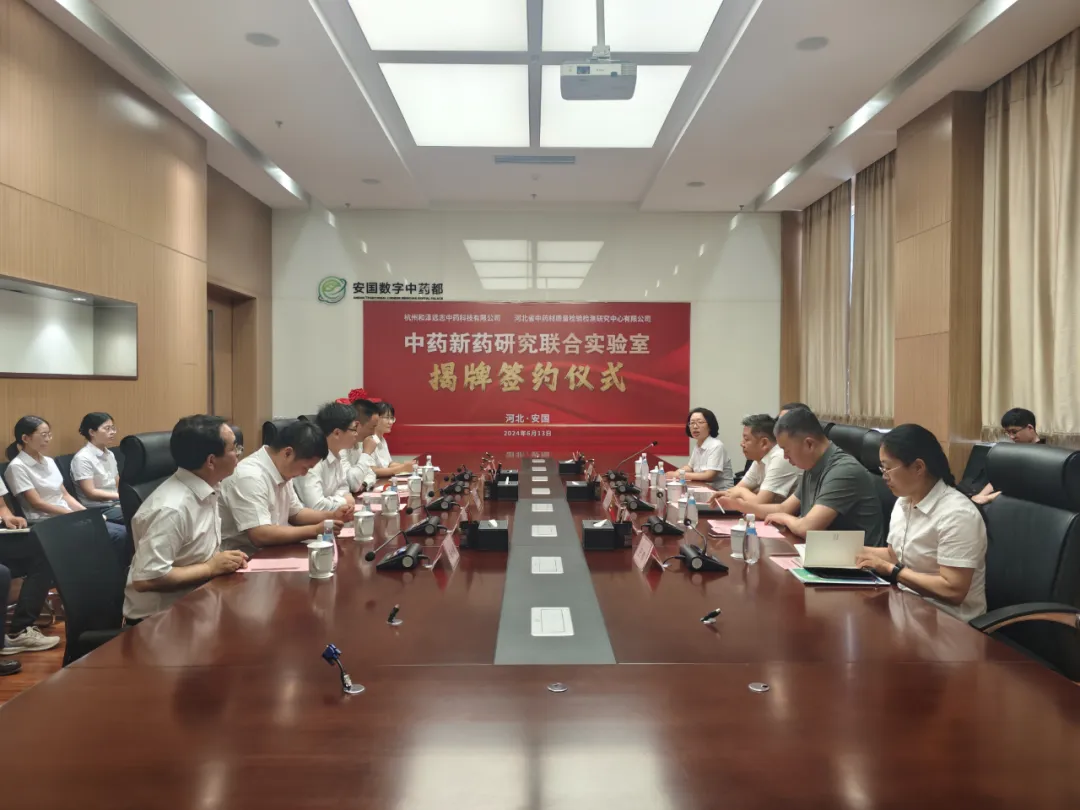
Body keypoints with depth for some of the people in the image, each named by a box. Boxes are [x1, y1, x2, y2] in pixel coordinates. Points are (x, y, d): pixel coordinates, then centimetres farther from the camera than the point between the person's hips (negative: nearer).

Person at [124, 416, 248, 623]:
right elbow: (146, 579, -27)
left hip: (192, 603, 8)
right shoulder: (171, 508, -25)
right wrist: (211, 568, -20)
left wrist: (222, 560, -5)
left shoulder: (205, 490, 1)